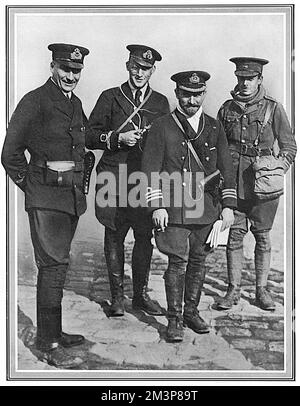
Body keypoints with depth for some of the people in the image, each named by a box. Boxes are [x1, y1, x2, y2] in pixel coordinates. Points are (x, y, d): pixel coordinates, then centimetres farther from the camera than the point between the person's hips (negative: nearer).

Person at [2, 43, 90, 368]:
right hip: (46, 196, -8)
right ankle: (48, 345, 0)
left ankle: (53, 331, 26)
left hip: (72, 195, 8)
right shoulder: (35, 101, -8)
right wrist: (30, 185, -5)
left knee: (57, 264, 14)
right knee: (53, 266, -9)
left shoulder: (75, 103, 15)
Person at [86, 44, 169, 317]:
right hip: (114, 177, -2)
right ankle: (117, 296, 14)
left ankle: (141, 294, 18)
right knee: (114, 236, 2)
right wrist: (119, 138, -11)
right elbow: (90, 138, 2)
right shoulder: (110, 97, 7)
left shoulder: (160, 102, 14)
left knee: (144, 236, 4)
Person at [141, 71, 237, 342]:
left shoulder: (214, 128, 10)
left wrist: (228, 205, 2)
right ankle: (174, 319, 8)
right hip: (174, 208, -3)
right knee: (178, 262, -5)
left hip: (207, 207, 4)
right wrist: (157, 206, -10)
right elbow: (150, 169, -2)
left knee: (198, 261, 10)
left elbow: (226, 168, 10)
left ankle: (192, 312, 26)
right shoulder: (162, 127, 0)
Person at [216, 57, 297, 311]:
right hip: (233, 182, 2)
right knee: (234, 235, 3)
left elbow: (289, 146, 5)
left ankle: (262, 290, 18)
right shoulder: (227, 108, 8)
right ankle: (234, 290, 14)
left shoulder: (273, 108, 1)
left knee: (262, 236, 6)